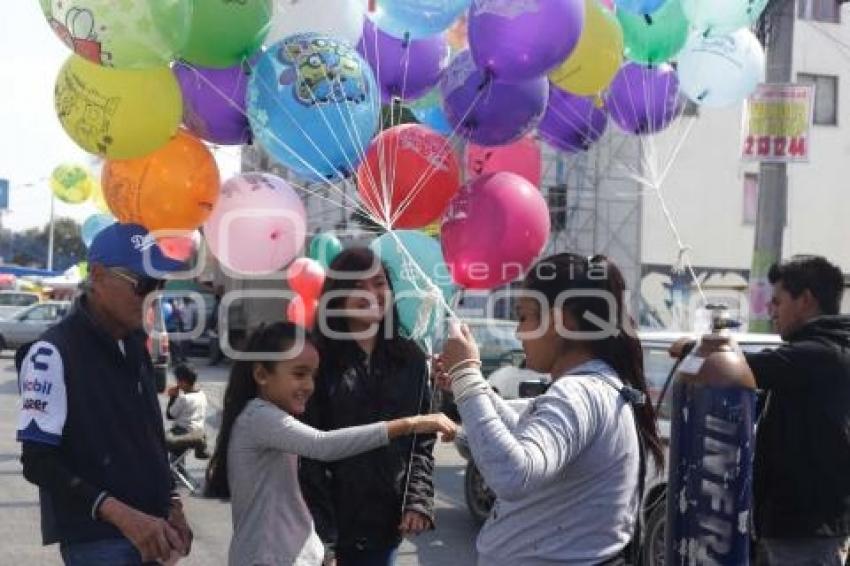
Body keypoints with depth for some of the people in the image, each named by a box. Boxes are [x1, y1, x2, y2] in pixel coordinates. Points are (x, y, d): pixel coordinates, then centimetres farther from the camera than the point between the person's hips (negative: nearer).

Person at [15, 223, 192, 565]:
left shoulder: (136, 347, 11)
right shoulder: (53, 354, -12)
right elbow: (39, 461, -16)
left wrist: (171, 505, 9)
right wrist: (120, 514, -22)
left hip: (148, 529, 7)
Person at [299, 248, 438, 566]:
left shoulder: (410, 359, 7)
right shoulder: (318, 361, -6)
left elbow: (423, 439, 9)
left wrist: (419, 500, -4)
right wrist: (320, 535, -14)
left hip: (386, 524, 4)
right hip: (329, 524, -3)